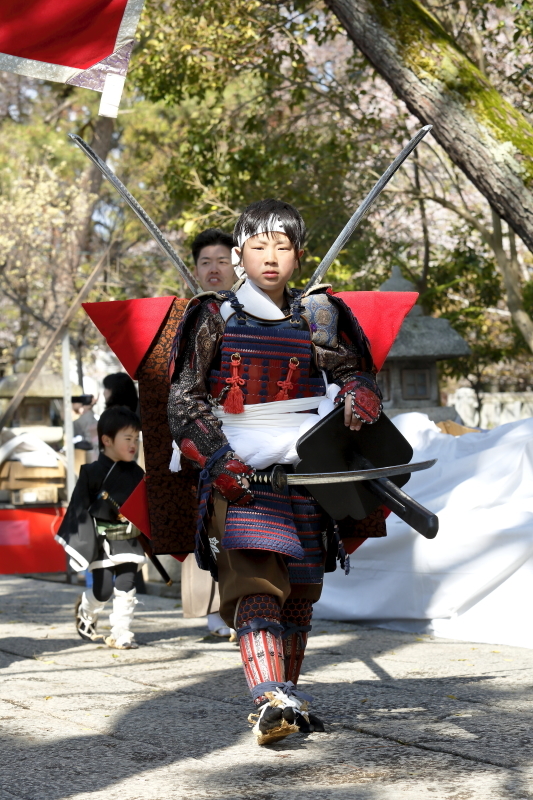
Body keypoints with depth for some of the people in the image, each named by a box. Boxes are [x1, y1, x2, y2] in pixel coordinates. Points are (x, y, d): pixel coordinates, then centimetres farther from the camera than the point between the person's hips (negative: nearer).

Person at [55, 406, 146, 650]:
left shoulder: (136, 474, 3)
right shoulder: (93, 472, -10)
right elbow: (79, 509, -10)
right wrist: (83, 544, -14)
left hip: (129, 540, 4)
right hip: (102, 541, -3)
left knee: (126, 589, 1)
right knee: (102, 591, 2)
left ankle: (121, 634, 10)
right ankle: (86, 611, 34)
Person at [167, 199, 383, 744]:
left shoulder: (317, 319, 10)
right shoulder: (216, 319, 4)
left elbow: (354, 372, 13)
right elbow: (185, 403, 2)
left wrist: (360, 394, -13)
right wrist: (218, 461, -12)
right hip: (238, 478, -3)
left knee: (299, 596, 9)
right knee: (255, 588, -19)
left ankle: (285, 701, 24)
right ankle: (270, 704, -30)